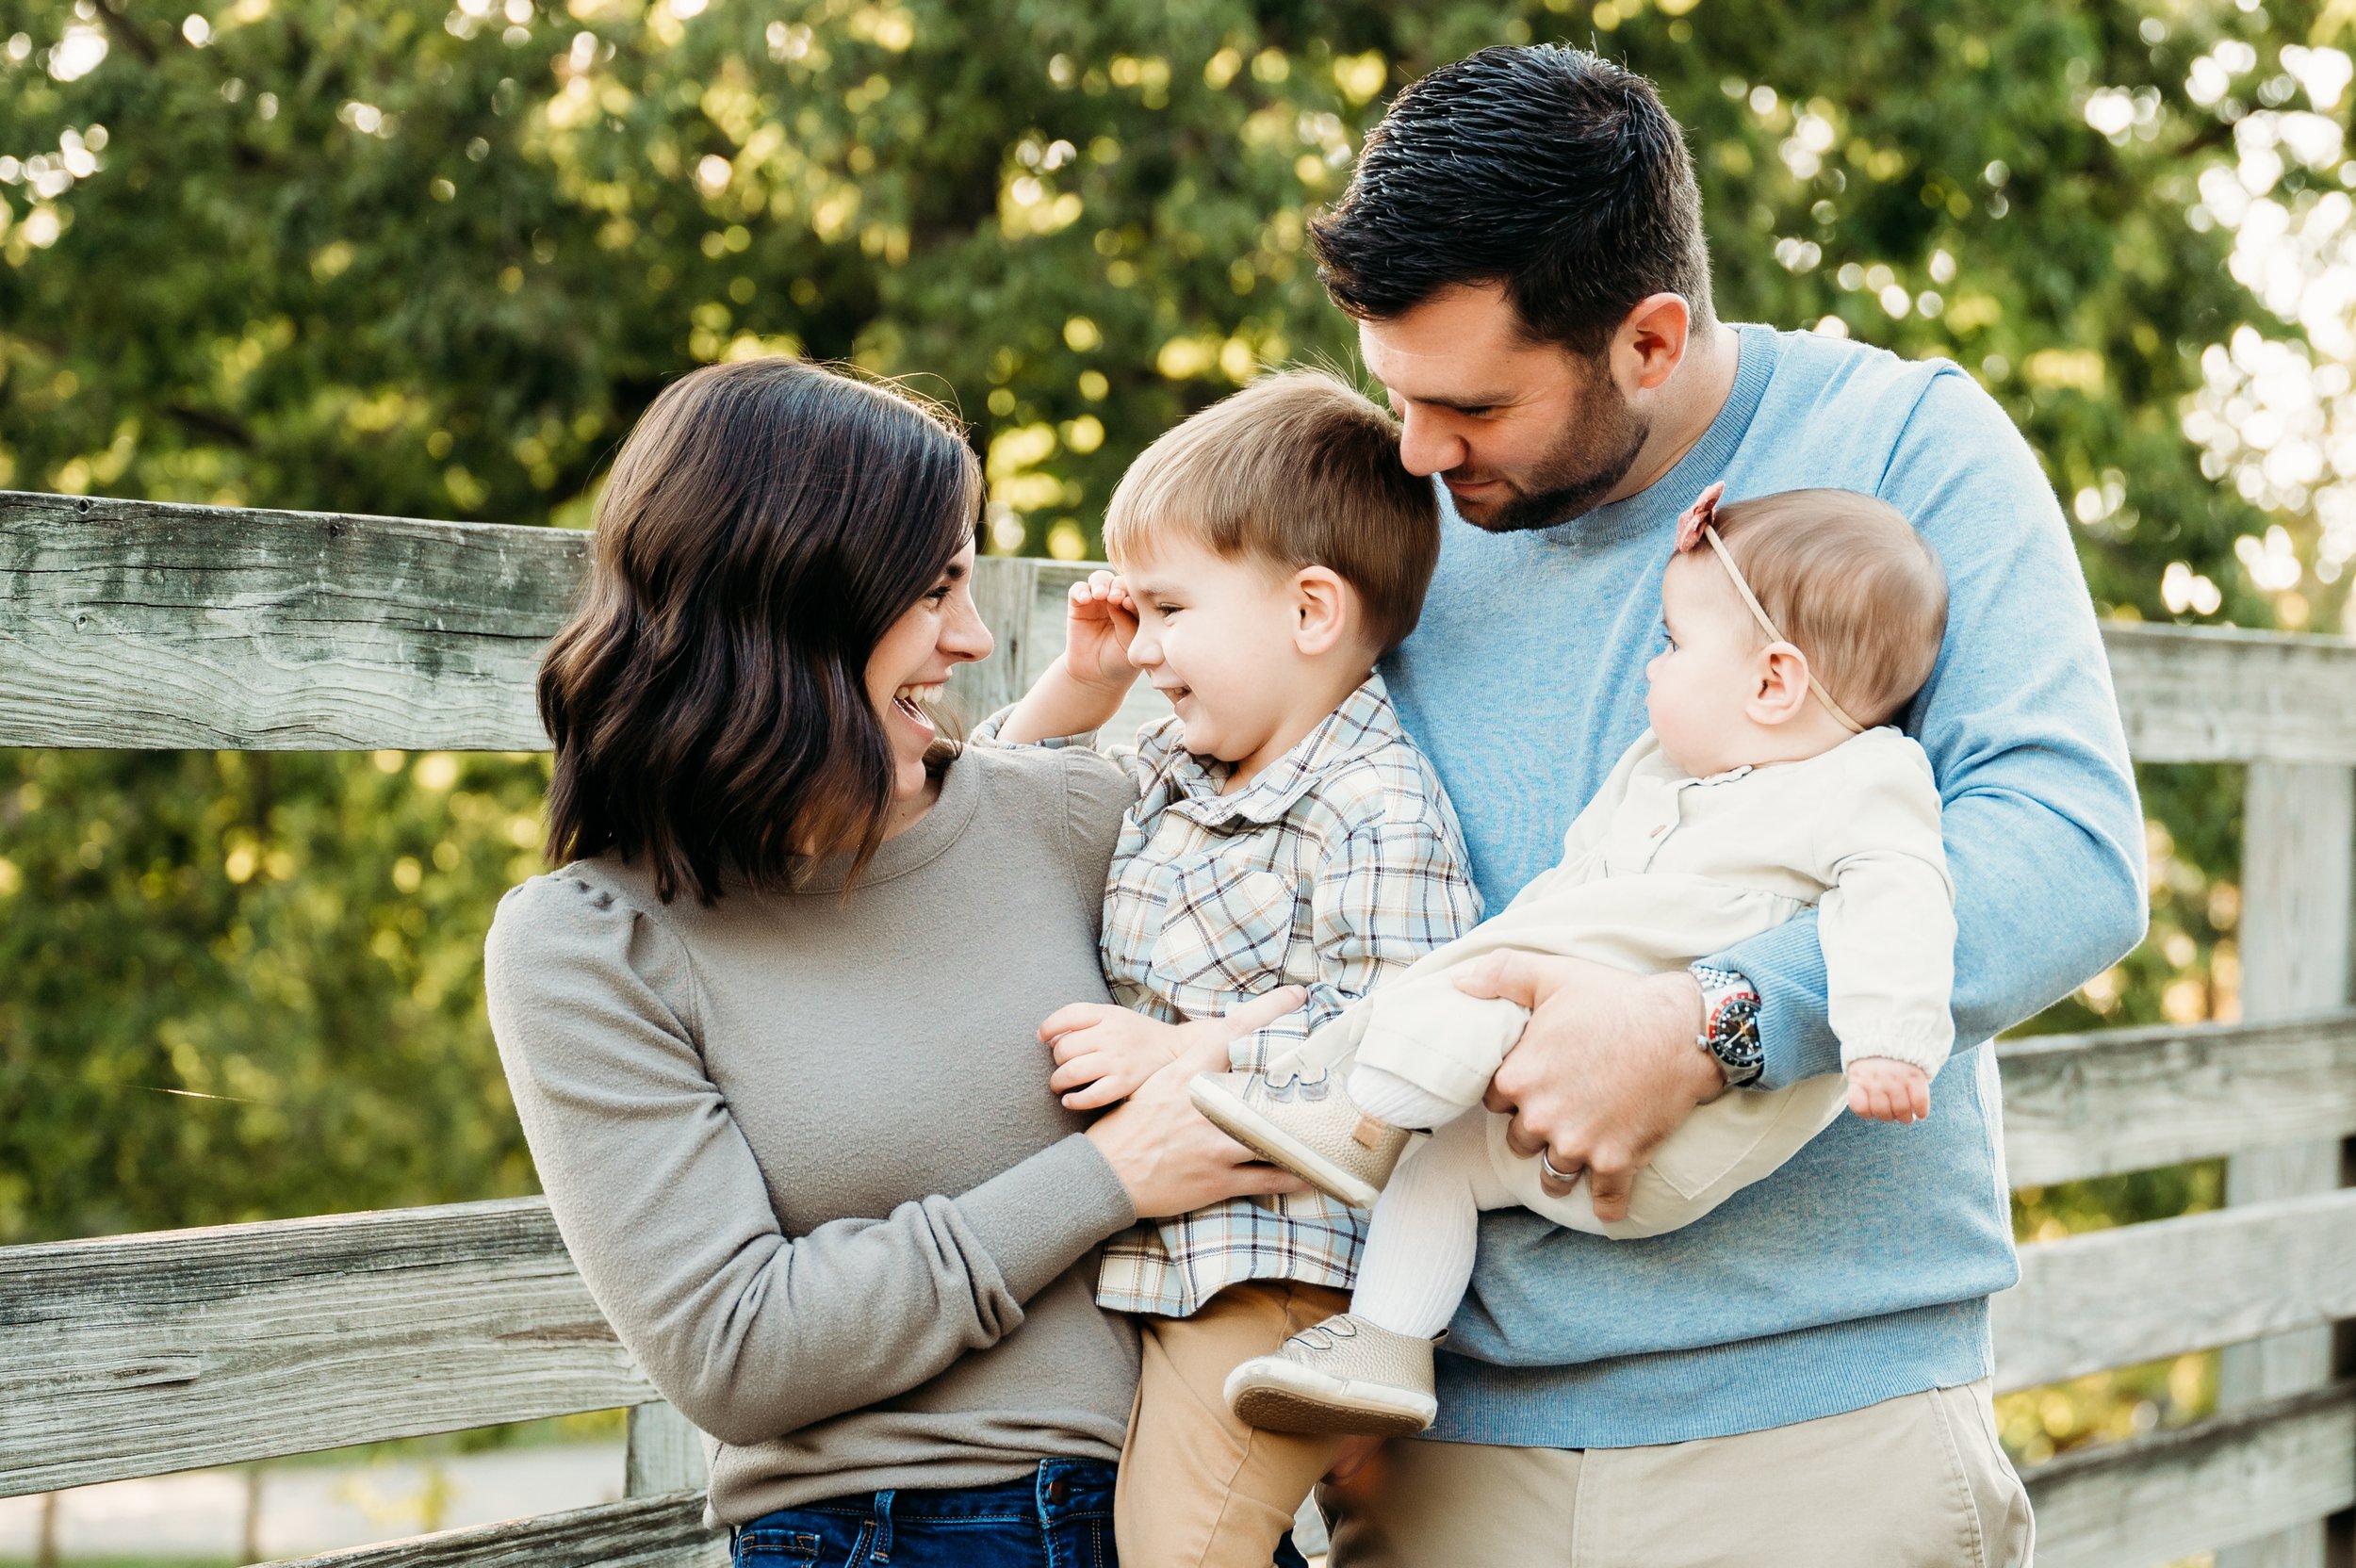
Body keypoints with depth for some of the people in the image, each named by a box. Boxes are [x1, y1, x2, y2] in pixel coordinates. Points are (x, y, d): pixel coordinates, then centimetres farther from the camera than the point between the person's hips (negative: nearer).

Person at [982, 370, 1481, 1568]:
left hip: (1272, 1273, -9)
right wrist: (1074, 687, 12)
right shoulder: (1165, 769, 14)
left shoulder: (1376, 816, -15)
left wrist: (1187, 1053, -22)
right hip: (1138, 1259, 9)